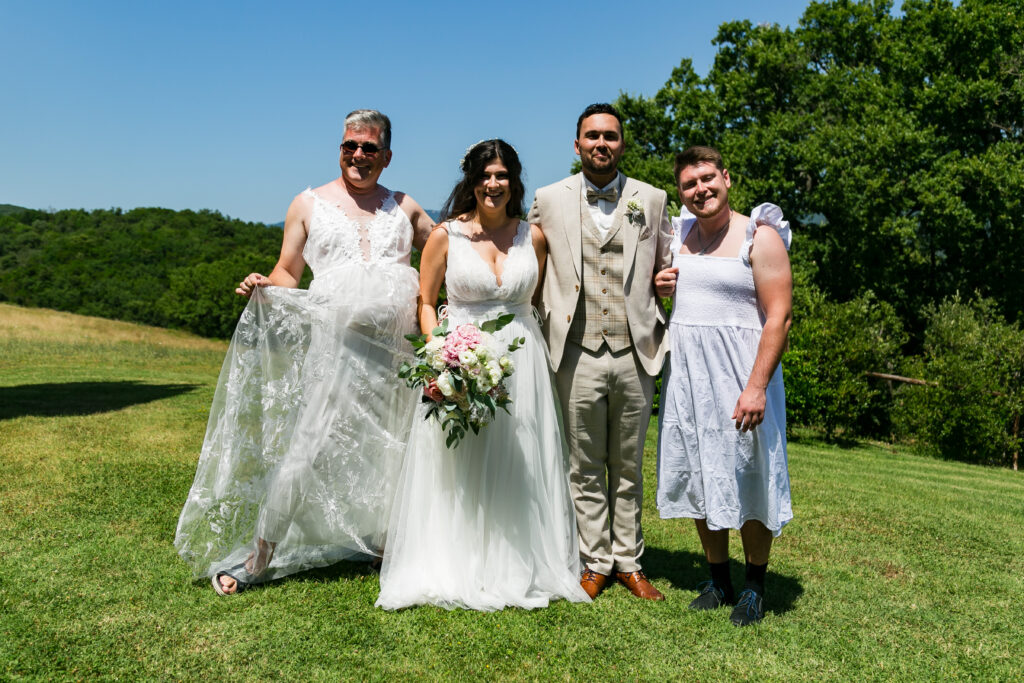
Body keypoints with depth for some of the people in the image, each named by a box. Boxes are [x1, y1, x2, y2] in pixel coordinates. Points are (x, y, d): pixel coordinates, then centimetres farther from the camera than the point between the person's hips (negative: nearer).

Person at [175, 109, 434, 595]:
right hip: (329, 343, -2)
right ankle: (255, 560, 6)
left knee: (388, 454, 10)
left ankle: (381, 546, 30)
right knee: (304, 449, -7)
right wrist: (264, 286, -11)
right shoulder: (309, 204, 10)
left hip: (390, 351, 3)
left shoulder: (404, 209, 16)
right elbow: (287, 273, 10)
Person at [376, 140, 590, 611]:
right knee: (456, 470, 2)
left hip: (521, 361, 2)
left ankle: (517, 569, 23)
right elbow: (425, 302, 3)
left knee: (519, 468, 8)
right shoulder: (446, 235, 0)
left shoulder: (533, 236, 7)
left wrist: (529, 341, 5)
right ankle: (453, 570, 17)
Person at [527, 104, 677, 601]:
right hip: (578, 355, -1)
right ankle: (596, 563, 22)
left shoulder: (652, 200, 7)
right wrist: (542, 331, -1)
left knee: (628, 467, 12)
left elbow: (668, 262, 19)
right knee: (585, 468, 8)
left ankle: (628, 562, 25)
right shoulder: (549, 200, 5)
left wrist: (669, 279, -5)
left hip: (635, 354, 1)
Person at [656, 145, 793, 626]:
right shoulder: (680, 235, 12)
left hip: (739, 370, -5)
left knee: (747, 478, 1)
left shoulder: (760, 237, -6)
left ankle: (755, 587, 19)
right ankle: (718, 581, 25)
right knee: (698, 478, 10)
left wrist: (757, 386, -20)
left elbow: (779, 316, -13)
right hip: (685, 372, 6)